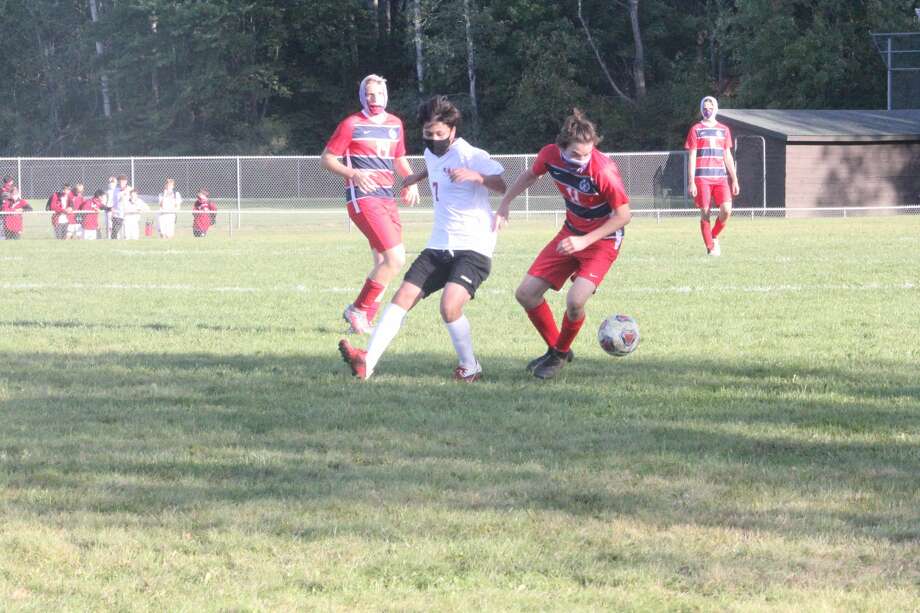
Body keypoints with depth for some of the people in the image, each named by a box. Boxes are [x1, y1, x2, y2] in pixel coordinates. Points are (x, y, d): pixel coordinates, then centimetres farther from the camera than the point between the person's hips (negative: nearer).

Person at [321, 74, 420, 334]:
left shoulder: (395, 124, 15)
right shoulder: (352, 125, -5)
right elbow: (327, 159, -3)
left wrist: (411, 182, 9)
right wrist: (353, 174, -20)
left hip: (387, 199, 8)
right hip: (362, 198, -8)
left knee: (384, 263, 8)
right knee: (395, 259, -17)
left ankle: (363, 321, 17)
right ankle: (359, 310, -5)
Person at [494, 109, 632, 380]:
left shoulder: (603, 170, -31)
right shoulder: (551, 155, -15)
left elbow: (623, 216, -21)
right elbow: (530, 175, 10)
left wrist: (584, 241, -25)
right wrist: (505, 203, 4)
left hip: (603, 239, -6)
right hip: (571, 233, 6)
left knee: (575, 300, -25)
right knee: (526, 294, 2)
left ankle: (561, 354, 5)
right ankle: (556, 348, 24)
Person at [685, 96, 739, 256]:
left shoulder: (724, 130, 14)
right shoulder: (696, 130, 4)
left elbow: (728, 157, 17)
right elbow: (692, 157, 1)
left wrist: (734, 180, 12)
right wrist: (691, 181, -7)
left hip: (720, 177, 3)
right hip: (702, 177, -3)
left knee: (726, 209, -13)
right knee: (705, 213, -4)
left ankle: (714, 236, 11)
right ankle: (710, 247, 4)